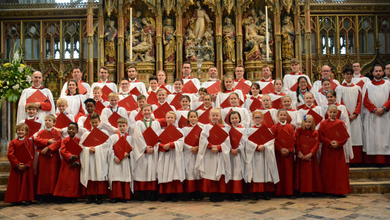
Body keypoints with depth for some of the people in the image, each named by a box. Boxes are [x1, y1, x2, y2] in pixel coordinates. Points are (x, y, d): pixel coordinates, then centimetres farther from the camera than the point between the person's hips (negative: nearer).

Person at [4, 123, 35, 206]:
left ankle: (28, 199, 8)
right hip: (15, 167, 2)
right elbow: (10, 154, -4)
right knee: (15, 183, 3)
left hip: (27, 167, -2)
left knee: (27, 182, 0)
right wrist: (17, 164, -15)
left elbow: (31, 155, -5)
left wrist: (26, 165, -16)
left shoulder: (29, 142, 1)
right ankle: (16, 200, 12)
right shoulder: (13, 142, 5)